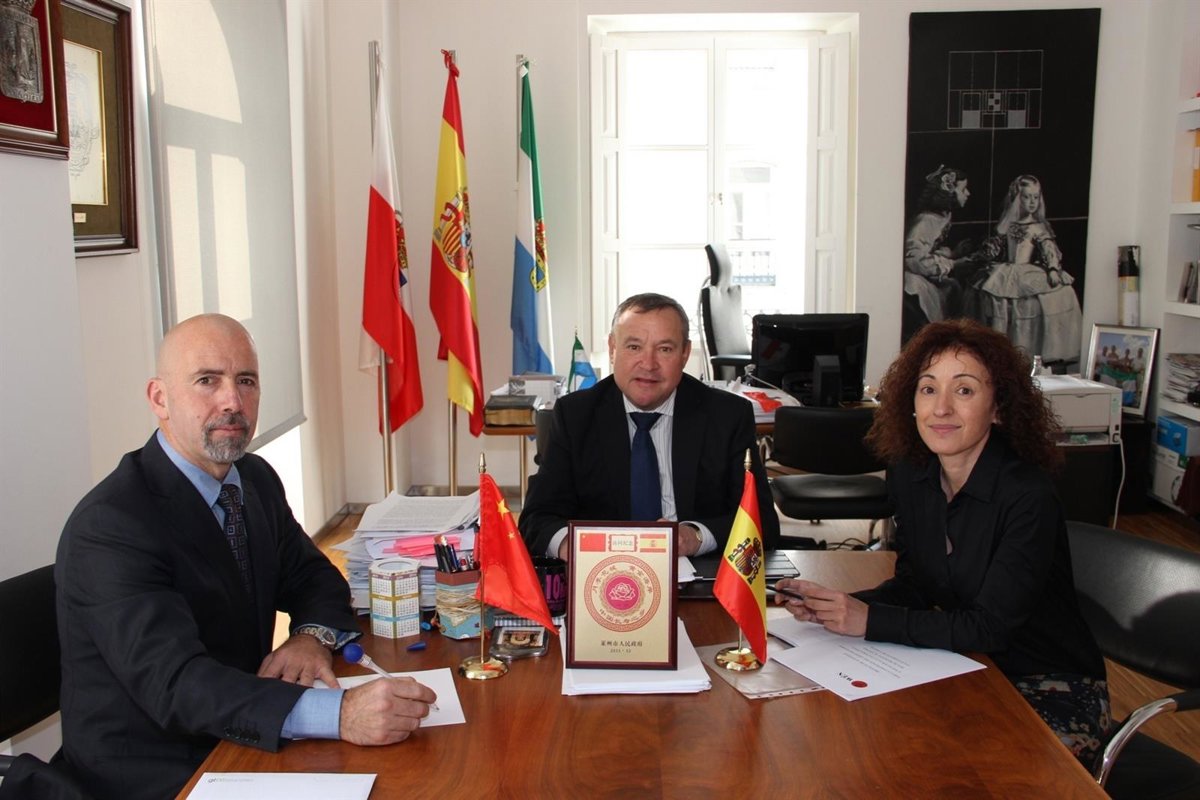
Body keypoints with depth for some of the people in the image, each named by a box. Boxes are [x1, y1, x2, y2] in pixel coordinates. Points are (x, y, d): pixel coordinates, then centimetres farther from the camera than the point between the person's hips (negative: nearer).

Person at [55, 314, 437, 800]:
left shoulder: (256, 480, 3)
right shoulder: (108, 527, -20)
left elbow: (314, 577, 12)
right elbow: (176, 683, -29)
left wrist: (313, 635, -12)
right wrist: (339, 714, -42)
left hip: (240, 743, 7)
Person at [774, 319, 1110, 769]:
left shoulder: (1028, 496, -24)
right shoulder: (909, 473, -4)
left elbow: (990, 626, -26)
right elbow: (914, 582, 2)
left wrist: (869, 621, -28)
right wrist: (839, 607, -16)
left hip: (1054, 693, -5)